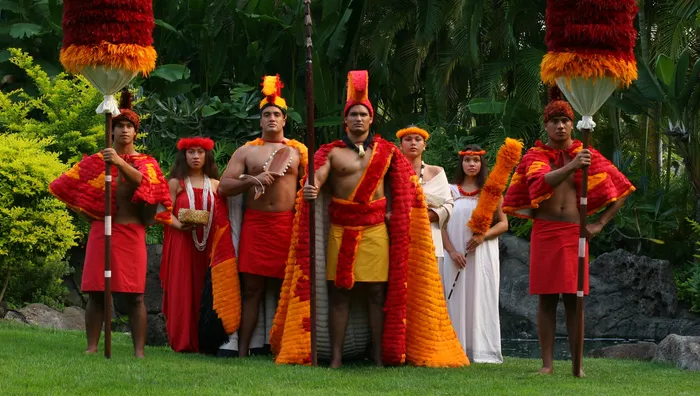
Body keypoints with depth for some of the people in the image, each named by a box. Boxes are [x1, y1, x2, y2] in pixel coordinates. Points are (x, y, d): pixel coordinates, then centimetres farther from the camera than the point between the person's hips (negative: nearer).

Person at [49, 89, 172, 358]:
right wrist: (89, 215, 11)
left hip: (131, 233, -1)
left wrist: (120, 163, -30)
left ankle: (139, 351, -6)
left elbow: (142, 181, -16)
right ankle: (92, 348, 1)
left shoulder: (146, 162, 8)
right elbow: (68, 188, 15)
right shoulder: (97, 161, 10)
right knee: (96, 293, -1)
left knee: (134, 295, -5)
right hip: (101, 232, 1)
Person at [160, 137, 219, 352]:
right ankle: (182, 341, -2)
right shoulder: (176, 183, 6)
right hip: (181, 243, -2)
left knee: (204, 290, -1)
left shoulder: (214, 185, 13)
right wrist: (179, 225, -19)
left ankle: (204, 340, 4)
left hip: (207, 245, 2)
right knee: (182, 290, -5)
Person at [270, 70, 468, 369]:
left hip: (376, 229, 1)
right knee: (339, 291, -2)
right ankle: (335, 357, -1)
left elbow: (401, 188, 17)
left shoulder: (387, 152, 11)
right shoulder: (332, 152, 4)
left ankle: (380, 356, 2)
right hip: (340, 229, -1)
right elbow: (317, 177, -13)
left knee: (377, 292, -1)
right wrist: (310, 189, -35)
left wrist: (393, 213, 1)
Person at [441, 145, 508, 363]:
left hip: (483, 254, 0)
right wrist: (451, 251, -10)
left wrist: (483, 235, -13)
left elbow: (503, 223, 5)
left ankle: (482, 350, -2)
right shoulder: (451, 191, 9)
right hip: (457, 256, 1)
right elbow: (442, 224, 4)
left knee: (482, 300, -3)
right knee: (457, 301, -2)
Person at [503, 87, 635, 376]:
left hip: (575, 233, 1)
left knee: (573, 298, -1)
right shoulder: (536, 155, 5)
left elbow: (618, 192, 10)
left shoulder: (586, 155, 8)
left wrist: (600, 224, 2)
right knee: (547, 299, -1)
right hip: (545, 233, 0)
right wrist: (570, 167, -32)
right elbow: (542, 182, -17)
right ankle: (547, 363, 1)